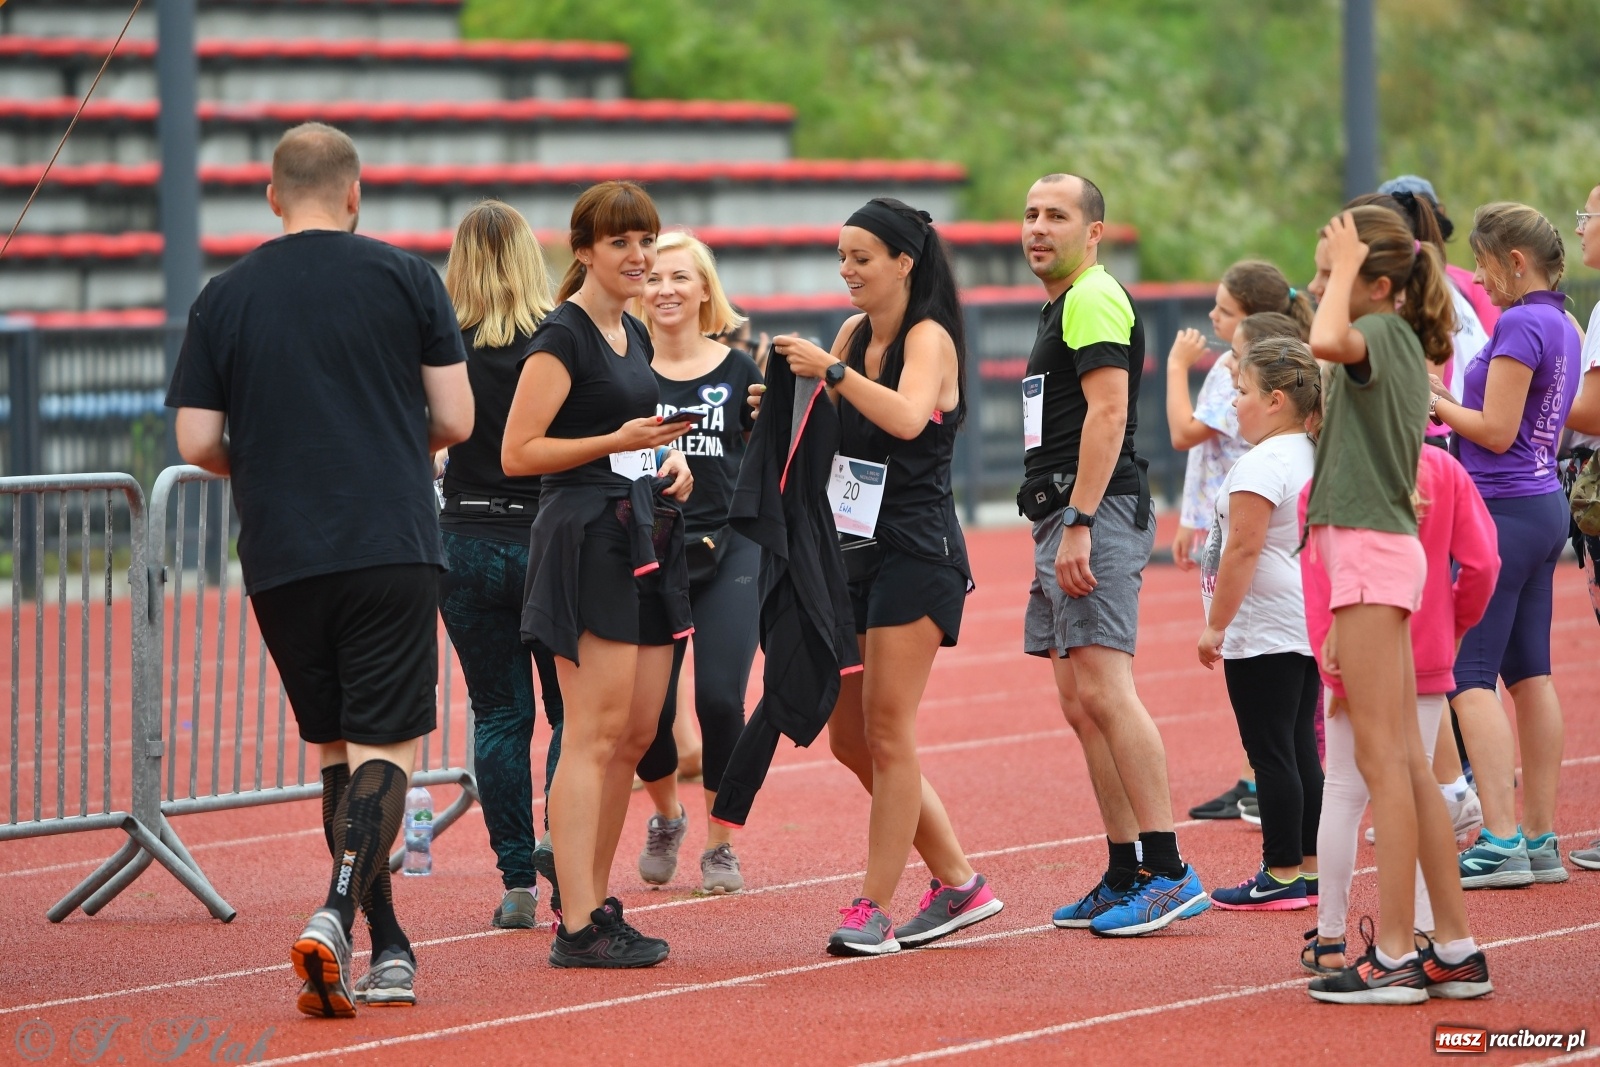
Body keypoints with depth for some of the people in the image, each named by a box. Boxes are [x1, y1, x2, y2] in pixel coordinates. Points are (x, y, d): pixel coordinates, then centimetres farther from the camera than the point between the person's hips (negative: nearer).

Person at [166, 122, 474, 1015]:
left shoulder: (226, 297, 5)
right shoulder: (405, 277, 1)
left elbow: (197, 442, 3)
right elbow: (456, 419, 1)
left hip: (280, 561, 2)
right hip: (392, 548, -2)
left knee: (337, 748, 13)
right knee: (384, 747, -3)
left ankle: (389, 952, 14)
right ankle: (339, 915, -25)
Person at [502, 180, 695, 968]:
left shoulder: (634, 334, 17)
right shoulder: (560, 337, -9)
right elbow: (518, 453, -14)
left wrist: (668, 462, 9)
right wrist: (619, 442, -21)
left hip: (645, 540, 9)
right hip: (585, 539, -9)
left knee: (637, 734, 9)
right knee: (594, 735, -11)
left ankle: (595, 904, 16)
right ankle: (578, 926, -11)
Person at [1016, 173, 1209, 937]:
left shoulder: (1094, 299, -9)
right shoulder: (1061, 308, 23)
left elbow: (1108, 411, -19)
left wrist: (1079, 524, -24)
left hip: (1096, 514, -11)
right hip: (1063, 518, 11)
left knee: (1103, 690, -16)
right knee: (1081, 705, 9)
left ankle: (1168, 873, -18)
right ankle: (1125, 877, 12)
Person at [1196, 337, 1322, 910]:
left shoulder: (1261, 465, -17)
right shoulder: (1311, 458, 13)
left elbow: (1244, 549, -21)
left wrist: (1216, 624, -16)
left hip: (1265, 631, -10)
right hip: (1308, 624, 10)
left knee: (1271, 752, -5)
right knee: (1299, 749, 12)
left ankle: (1282, 874, -3)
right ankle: (1309, 867, 15)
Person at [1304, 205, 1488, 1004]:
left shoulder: (1383, 332, -9)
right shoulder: (1392, 345, 19)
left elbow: (1327, 340, -35)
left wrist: (1347, 265, -16)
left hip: (1370, 552, -10)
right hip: (1379, 554, 10)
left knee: (1383, 761, -9)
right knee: (1407, 763, 10)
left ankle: (1394, 955, -9)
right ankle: (1455, 948, 11)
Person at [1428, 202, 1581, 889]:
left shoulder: (1519, 324, -15)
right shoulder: (1562, 326, 13)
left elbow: (1497, 432, -16)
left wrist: (1433, 402, -3)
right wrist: (1449, 401, 15)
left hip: (1503, 511, -10)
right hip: (1546, 505, 10)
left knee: (1470, 674, -9)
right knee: (1529, 673, 11)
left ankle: (1501, 842, -15)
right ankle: (1540, 839, 12)